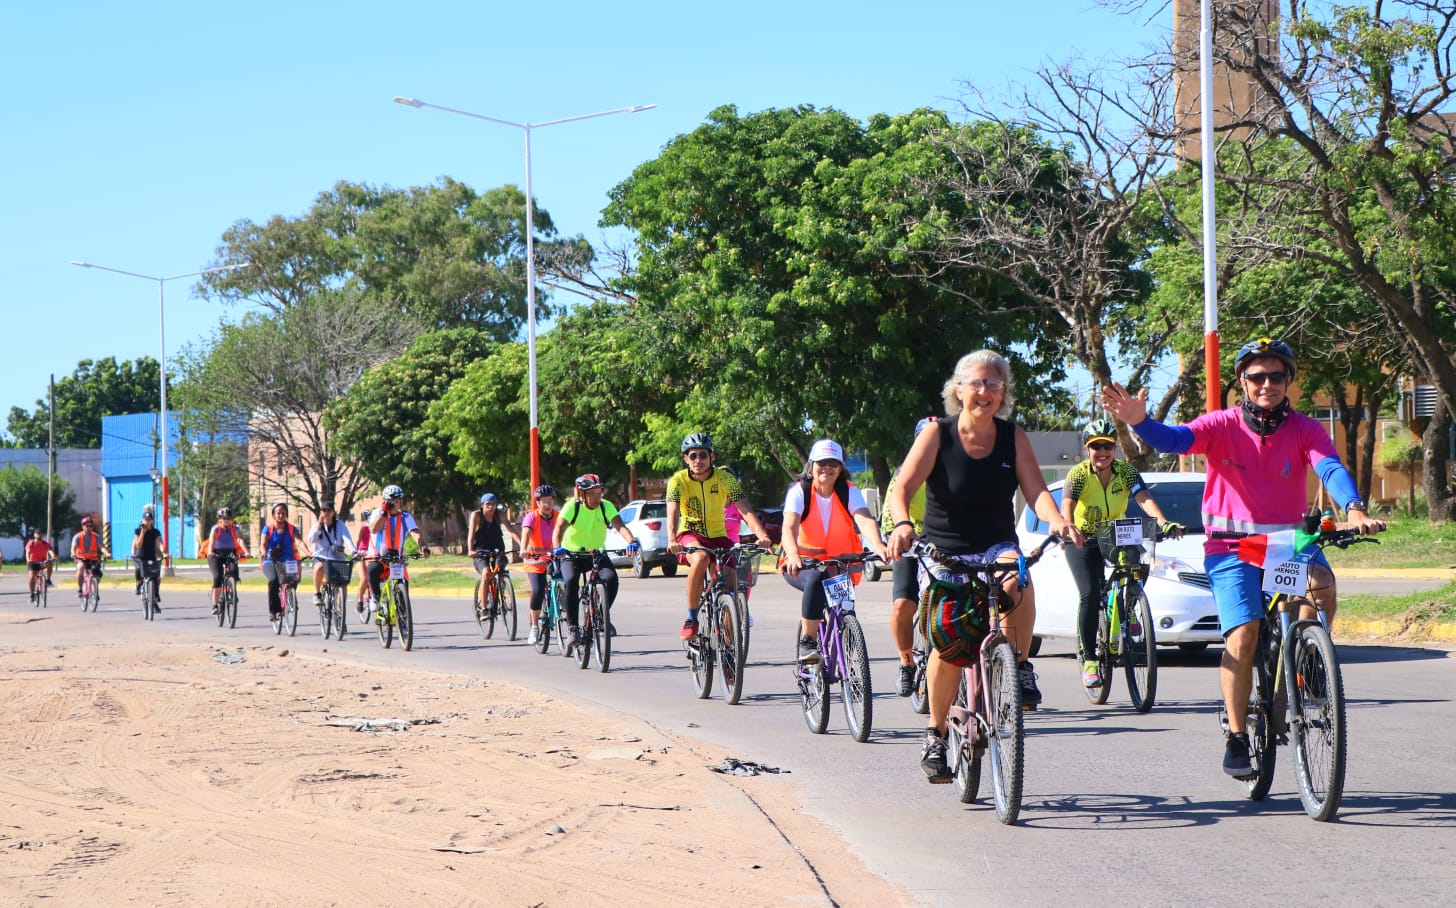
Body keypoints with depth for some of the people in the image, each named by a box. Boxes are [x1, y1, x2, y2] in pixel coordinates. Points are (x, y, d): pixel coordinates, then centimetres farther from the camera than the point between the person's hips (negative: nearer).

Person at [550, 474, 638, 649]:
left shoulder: (606, 507, -10)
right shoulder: (573, 507, -15)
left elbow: (620, 526, -24)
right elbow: (559, 527, -29)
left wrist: (631, 541, -45)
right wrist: (557, 547, -49)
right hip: (572, 554, -2)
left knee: (611, 578, -25)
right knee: (571, 581, -31)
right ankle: (573, 628, -22)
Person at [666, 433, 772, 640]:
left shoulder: (725, 478, -13)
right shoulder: (678, 481, -15)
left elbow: (745, 510, -24)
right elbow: (673, 512, -29)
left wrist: (761, 535, -41)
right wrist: (672, 541, -49)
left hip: (718, 536, 2)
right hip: (691, 534, -2)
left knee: (730, 581, -13)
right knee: (700, 559, -36)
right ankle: (691, 619, -24)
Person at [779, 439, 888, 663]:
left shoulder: (849, 491, -7)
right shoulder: (799, 491, -10)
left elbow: (865, 520, -25)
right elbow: (789, 526, -27)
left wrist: (877, 546, -47)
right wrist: (793, 555, -48)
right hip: (802, 564, -2)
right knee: (816, 579, -35)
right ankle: (807, 643, -27)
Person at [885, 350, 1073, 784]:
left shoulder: (1013, 438, -1)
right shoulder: (937, 434, -7)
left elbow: (1035, 489, -12)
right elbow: (902, 488, -17)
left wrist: (1055, 519, -34)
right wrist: (902, 524, -38)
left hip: (997, 546, 1)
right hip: (943, 551, -1)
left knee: (1017, 579, -35)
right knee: (949, 645, -13)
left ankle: (1020, 667, -13)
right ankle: (936, 732, 9)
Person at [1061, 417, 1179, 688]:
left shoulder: (1126, 472, -12)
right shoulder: (1078, 474, -18)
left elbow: (1145, 499, -27)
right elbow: (1067, 506, -34)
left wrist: (1164, 523, -45)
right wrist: (1070, 529, -55)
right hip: (1083, 542, -3)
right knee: (1090, 595, -20)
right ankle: (1088, 660, -12)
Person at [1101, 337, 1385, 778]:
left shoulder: (1304, 430, -1)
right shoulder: (1223, 426, -4)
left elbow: (1330, 468, -18)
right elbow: (1176, 439, -21)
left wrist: (1354, 509, -39)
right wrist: (1139, 421, -43)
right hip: (1232, 548, -1)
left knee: (1321, 584, -30)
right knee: (1243, 634, -19)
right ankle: (1236, 738, -4)